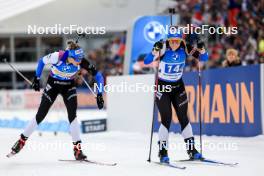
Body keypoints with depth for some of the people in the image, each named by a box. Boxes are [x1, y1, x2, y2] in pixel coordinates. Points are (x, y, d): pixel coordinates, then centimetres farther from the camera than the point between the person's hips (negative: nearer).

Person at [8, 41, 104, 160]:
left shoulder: (81, 62, -27)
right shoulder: (58, 56, -32)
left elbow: (98, 75, -20)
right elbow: (42, 61, -11)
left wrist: (99, 94, -27)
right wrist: (37, 79, -8)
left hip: (69, 86, 1)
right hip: (53, 84, -1)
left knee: (72, 115, -17)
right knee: (40, 115, 0)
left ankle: (77, 148, -14)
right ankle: (22, 140, 17)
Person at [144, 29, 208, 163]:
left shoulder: (185, 48, -11)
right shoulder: (163, 48, -20)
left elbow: (204, 58, -6)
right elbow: (146, 62, -29)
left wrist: (201, 49, -26)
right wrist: (155, 51, -45)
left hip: (178, 86, 3)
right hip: (163, 87, -3)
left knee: (183, 118, 2)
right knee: (166, 119, -12)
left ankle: (191, 149, 10)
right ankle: (163, 152, -4)